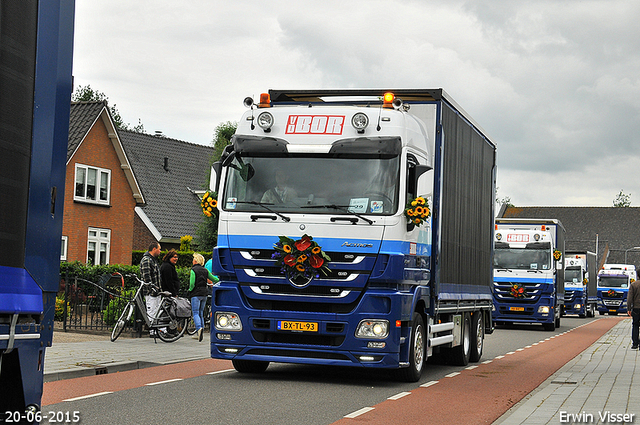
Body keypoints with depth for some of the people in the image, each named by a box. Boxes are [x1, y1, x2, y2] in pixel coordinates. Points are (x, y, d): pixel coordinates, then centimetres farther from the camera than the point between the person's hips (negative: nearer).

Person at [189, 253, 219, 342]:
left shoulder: (193, 270, -9)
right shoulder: (205, 270, 8)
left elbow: (192, 283, -14)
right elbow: (214, 279, 12)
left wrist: (190, 290, 4)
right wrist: (218, 279, 32)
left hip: (196, 294, -6)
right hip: (204, 293, 6)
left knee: (195, 313, -8)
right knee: (201, 313, 13)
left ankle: (199, 328, -32)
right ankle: (199, 334, 13)